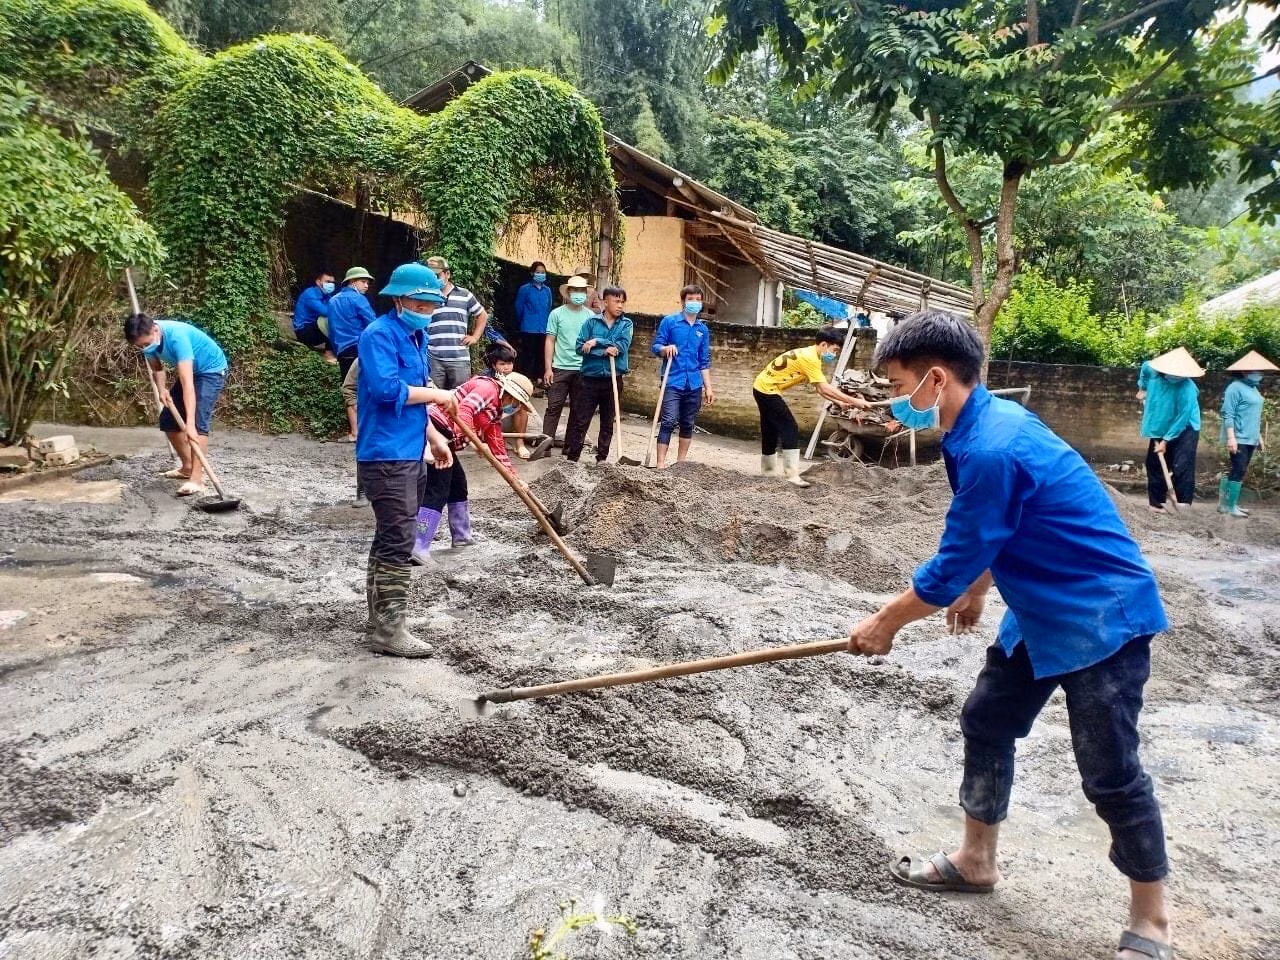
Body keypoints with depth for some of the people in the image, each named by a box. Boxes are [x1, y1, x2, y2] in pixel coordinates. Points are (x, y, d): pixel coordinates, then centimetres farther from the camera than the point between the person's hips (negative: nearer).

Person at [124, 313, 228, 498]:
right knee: (168, 420, 6)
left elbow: (187, 383, -43)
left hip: (211, 370, -8)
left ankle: (196, 479, -27)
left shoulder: (177, 336, -37)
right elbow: (156, 367, 6)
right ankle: (188, 467, 22)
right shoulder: (147, 338, -15)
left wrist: (189, 423, -49)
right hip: (189, 372, 8)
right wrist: (161, 390, -15)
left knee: (198, 421, -24)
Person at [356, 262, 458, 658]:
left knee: (390, 539, 16)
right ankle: (389, 629, -2)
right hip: (386, 455, -10)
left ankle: (379, 617, 27)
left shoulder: (416, 336, 16)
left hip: (409, 453, 10)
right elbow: (388, 389, -27)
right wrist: (436, 394, -16)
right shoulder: (380, 335, -13)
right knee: (398, 542, -9)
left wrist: (434, 437, 19)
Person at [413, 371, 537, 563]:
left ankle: (461, 536, 32)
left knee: (458, 483, 20)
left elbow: (498, 448, 25)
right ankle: (417, 547, -17)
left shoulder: (495, 411, 24)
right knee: (436, 492, -12)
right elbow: (464, 410, -24)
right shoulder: (488, 388, -6)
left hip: (444, 438, 11)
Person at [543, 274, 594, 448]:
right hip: (560, 368, -2)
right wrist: (548, 368, -5)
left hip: (583, 370, 2)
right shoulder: (557, 314, 1)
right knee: (554, 406, -3)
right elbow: (550, 341, 1)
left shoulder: (590, 316, 5)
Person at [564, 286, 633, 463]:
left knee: (608, 422, 11)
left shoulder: (626, 324, 4)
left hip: (613, 380, 1)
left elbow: (621, 346, -11)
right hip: (590, 379, -1)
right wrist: (605, 351, -17)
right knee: (579, 421, 0)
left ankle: (602, 459, 22)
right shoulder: (591, 321, 1)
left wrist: (596, 342, -15)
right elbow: (580, 346, -7)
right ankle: (571, 458, 7)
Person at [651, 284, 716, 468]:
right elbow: (656, 347, 0)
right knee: (669, 422, -12)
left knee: (688, 424, 9)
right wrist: (665, 349, -22)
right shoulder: (669, 321, 1)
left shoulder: (703, 329, 12)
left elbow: (704, 362, 15)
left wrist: (708, 387, 10)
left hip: (694, 385, 4)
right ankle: (661, 463, -12)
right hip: (673, 382, -4)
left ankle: (680, 463, 19)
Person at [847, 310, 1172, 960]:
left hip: (1102, 616, -10)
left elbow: (951, 567, -21)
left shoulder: (991, 450, -29)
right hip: (1042, 612, 10)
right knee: (985, 723, 15)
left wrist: (885, 623, -8)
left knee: (1109, 772, 0)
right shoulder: (987, 421, 2)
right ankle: (976, 861, 32)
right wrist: (976, 589, 27)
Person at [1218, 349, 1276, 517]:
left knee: (1239, 471, 11)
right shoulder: (1236, 387, -12)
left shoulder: (1253, 388, 15)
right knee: (1239, 471, -9)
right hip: (1238, 439, -9)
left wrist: (1259, 437, 22)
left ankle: (1225, 503, 18)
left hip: (1249, 439, 9)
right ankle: (1230, 507, -2)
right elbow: (1228, 414, -17)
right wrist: (1231, 437, -23)